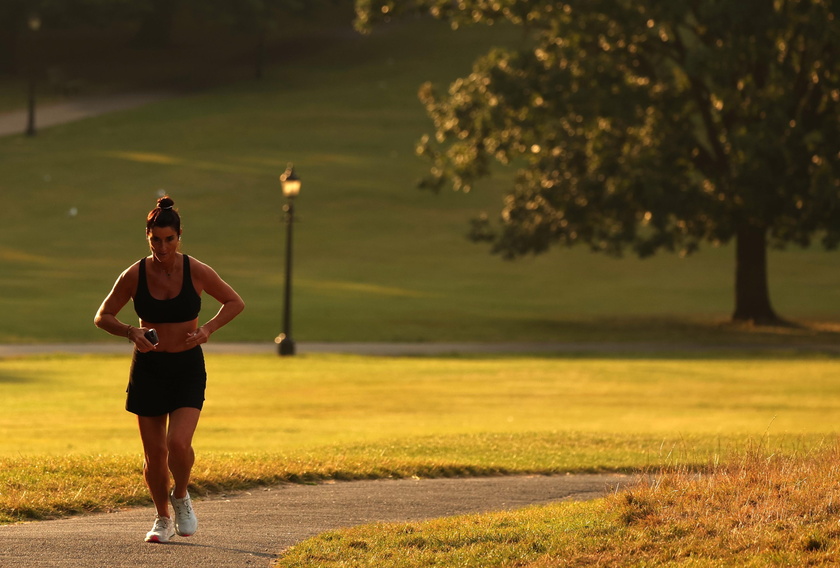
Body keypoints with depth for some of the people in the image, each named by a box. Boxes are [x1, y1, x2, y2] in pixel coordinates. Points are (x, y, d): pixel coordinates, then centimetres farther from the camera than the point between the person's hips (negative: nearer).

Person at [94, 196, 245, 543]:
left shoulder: (196, 272, -9)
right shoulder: (134, 276, -8)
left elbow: (235, 302, 5)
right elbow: (102, 317, 3)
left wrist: (209, 328, -11)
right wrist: (130, 332, -16)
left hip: (188, 368, -1)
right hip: (148, 368, 1)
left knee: (178, 443, -19)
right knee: (154, 453, 4)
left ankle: (181, 497, 12)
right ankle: (162, 518, 26)